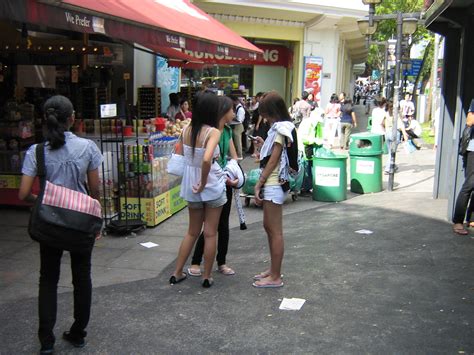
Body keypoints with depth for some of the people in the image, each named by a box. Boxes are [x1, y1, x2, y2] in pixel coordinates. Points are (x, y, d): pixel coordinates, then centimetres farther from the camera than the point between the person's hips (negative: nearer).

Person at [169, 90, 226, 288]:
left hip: (191, 186, 5)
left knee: (193, 231, 21)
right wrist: (203, 183, -20)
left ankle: (177, 273, 25)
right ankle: (207, 277, 18)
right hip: (212, 187, -5)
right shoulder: (213, 132, -18)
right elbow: (206, 159, -33)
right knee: (210, 233, 9)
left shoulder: (187, 130, -1)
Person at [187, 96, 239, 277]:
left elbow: (234, 156, 11)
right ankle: (195, 262, 13)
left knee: (223, 224, 11)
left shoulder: (227, 130, 8)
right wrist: (224, 178, -23)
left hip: (225, 182, 7)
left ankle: (221, 262, 22)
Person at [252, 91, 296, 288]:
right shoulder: (280, 128, 14)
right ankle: (273, 269, 28)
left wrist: (258, 184, -15)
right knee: (269, 227, 17)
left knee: (275, 231, -4)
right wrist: (264, 144, 14)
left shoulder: (280, 129, -14)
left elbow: (273, 161, -17)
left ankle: (275, 277, 4)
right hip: (272, 184, 10)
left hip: (273, 185, -10)